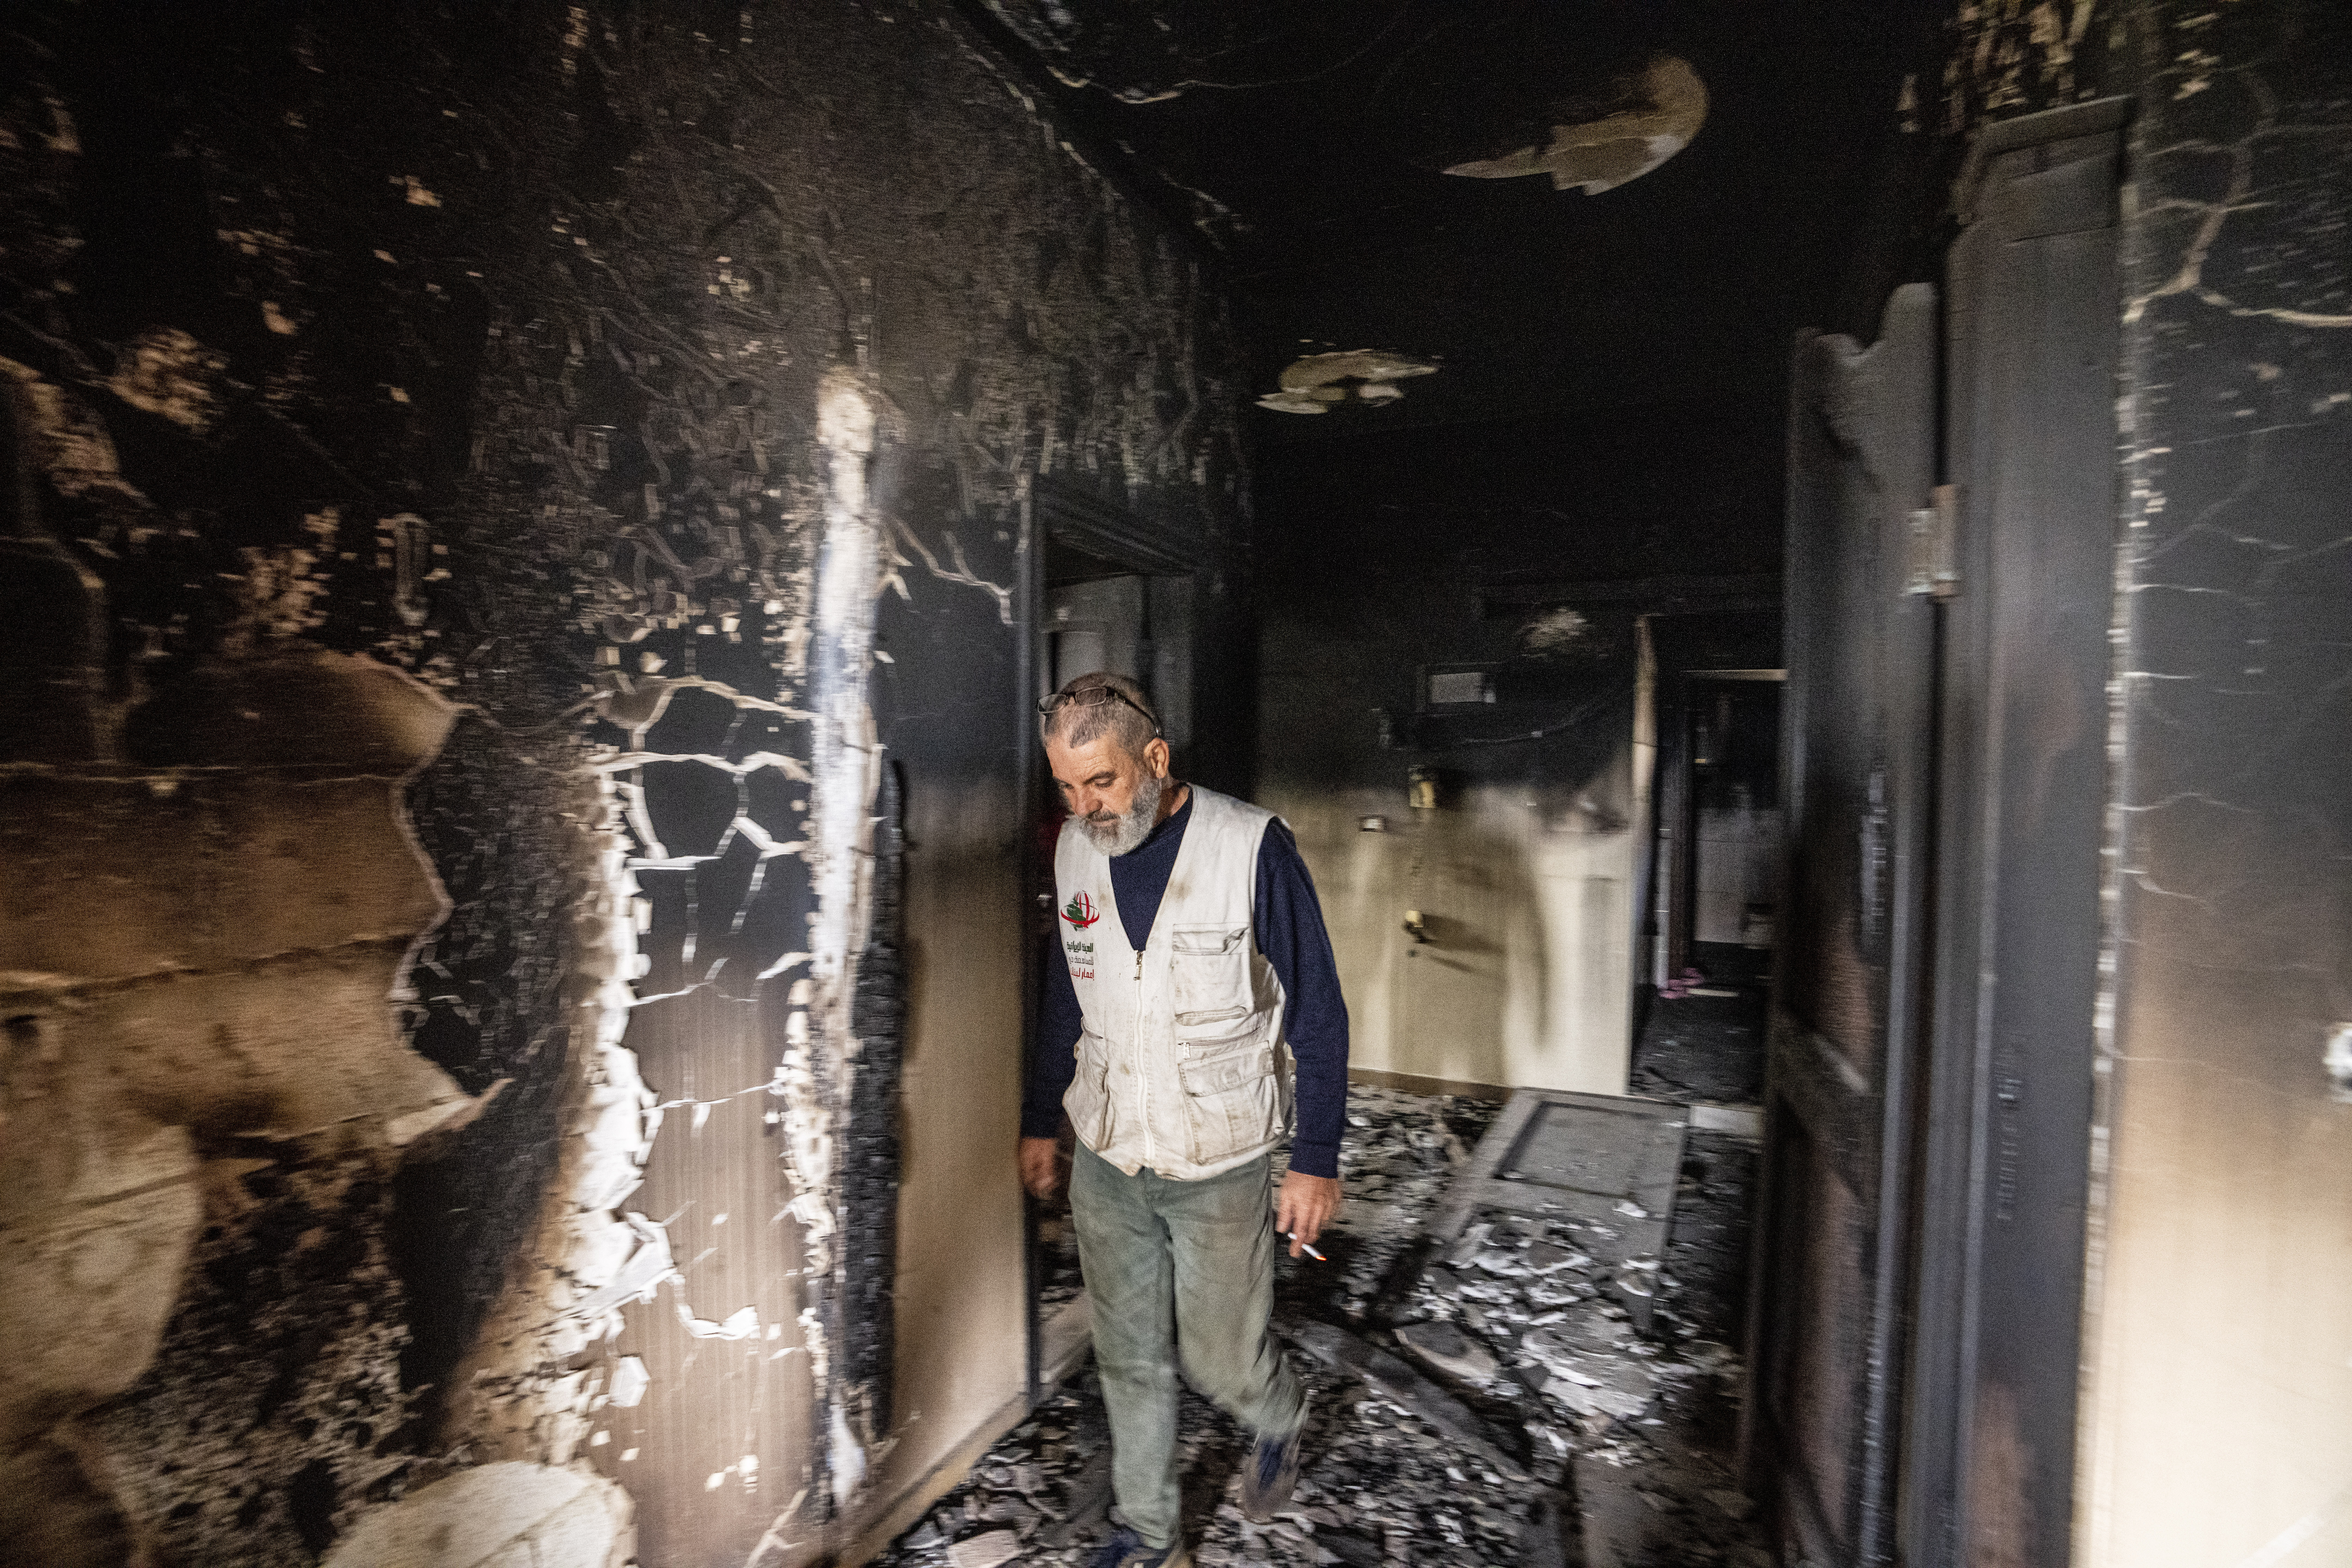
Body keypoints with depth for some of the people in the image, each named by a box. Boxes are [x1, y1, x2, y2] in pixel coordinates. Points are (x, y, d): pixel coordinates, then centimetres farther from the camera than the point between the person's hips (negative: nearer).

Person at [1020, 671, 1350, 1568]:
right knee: (1129, 1360, 16)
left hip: (1219, 1168, -4)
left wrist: (1316, 1160, -11)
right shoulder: (1074, 852, -2)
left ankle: (1280, 1420, 46)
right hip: (1104, 1165, 4)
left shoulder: (1252, 848, -18)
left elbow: (1317, 1014, -12)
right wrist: (1040, 1122, 16)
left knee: (1220, 1361, 11)